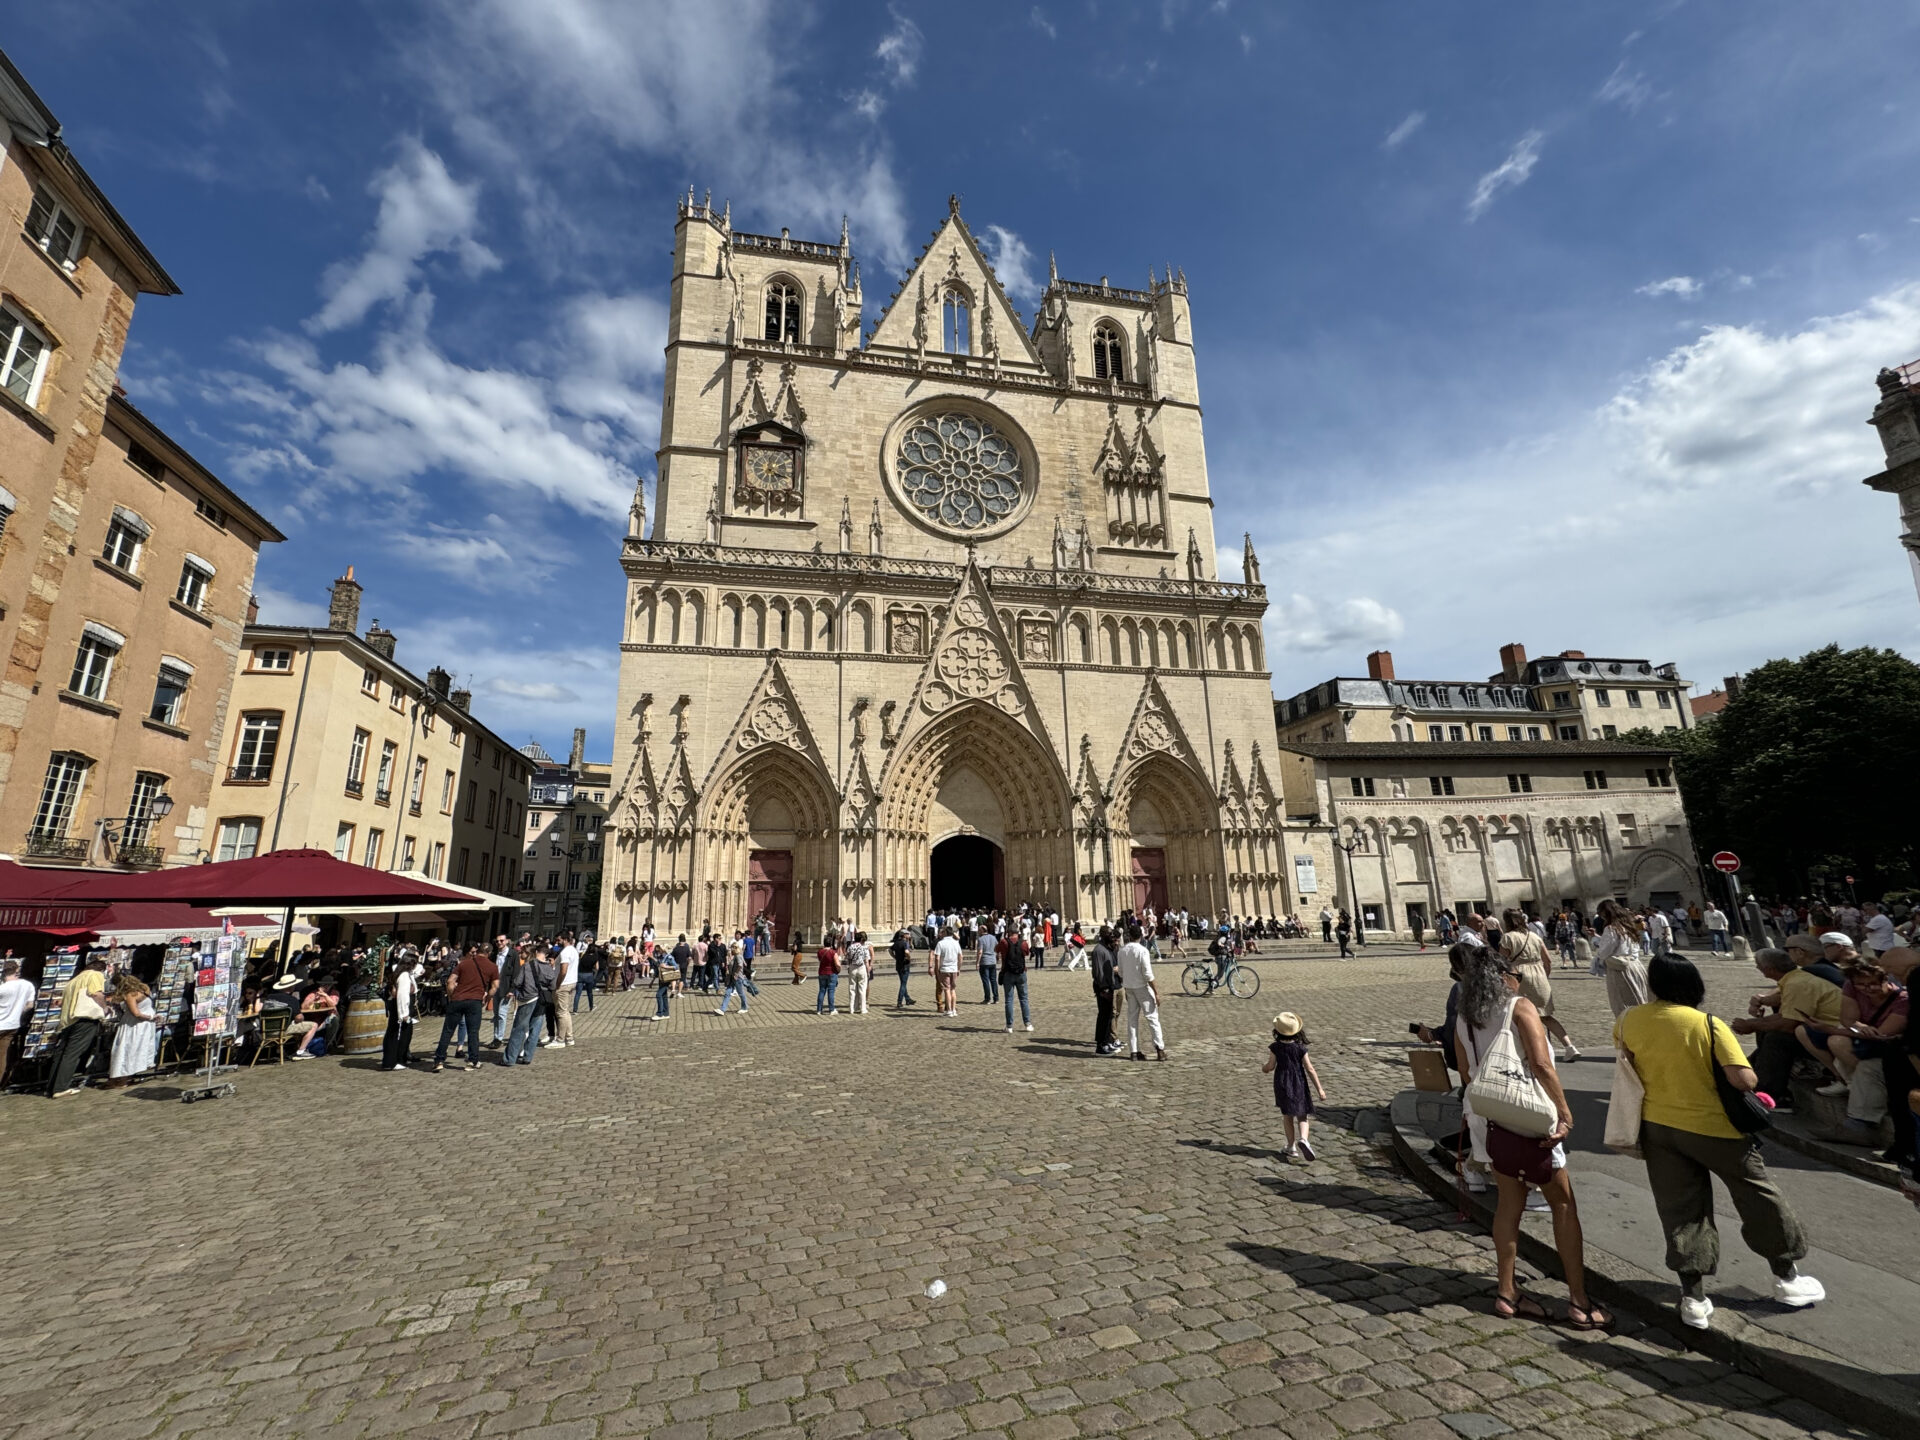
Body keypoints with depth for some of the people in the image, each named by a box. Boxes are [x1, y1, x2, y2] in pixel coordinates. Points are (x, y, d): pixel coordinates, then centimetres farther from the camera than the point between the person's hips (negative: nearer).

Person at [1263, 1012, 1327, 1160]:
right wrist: (1320, 1089, -3)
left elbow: (1271, 1066, -6)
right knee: (1302, 1115, 11)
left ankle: (1292, 1147, 21)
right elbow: (1310, 1070, -11)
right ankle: (1303, 1139, -14)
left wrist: (1263, 1068, 17)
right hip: (1299, 1085, -1)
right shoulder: (1300, 1048, -12)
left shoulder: (1275, 1047, -11)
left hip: (1282, 1085, 1)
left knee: (1287, 1116, 15)